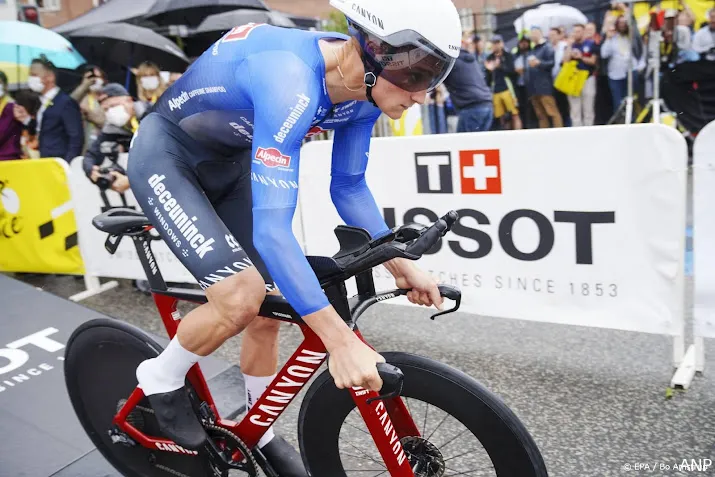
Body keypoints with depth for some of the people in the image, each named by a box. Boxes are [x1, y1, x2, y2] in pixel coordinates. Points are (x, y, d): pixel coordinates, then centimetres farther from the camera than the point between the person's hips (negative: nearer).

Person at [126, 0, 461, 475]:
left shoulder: (362, 89, -13)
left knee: (268, 310, 4)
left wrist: (401, 264, -7)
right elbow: (271, 226, -43)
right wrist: (340, 340, -44)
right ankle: (161, 378, 8)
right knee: (242, 296, -23)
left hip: (229, 161, 7)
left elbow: (348, 186, 0)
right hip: (167, 156, -7)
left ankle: (260, 434, 27)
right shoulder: (291, 83, -39)